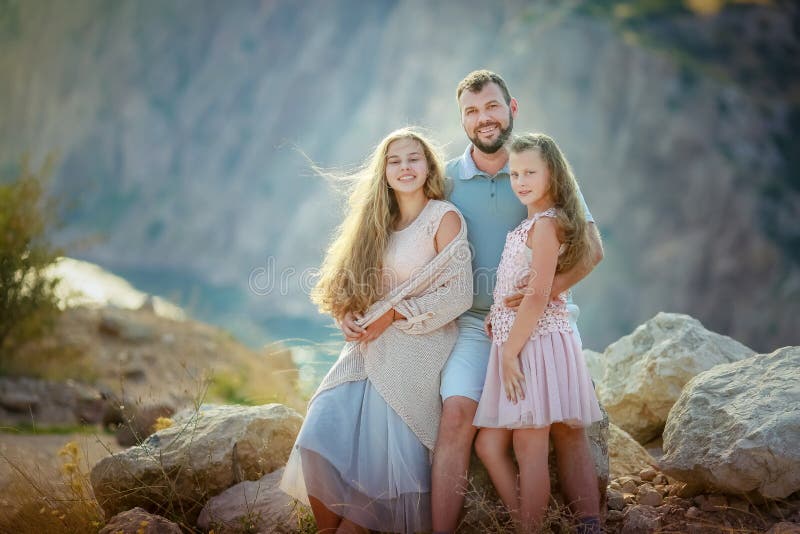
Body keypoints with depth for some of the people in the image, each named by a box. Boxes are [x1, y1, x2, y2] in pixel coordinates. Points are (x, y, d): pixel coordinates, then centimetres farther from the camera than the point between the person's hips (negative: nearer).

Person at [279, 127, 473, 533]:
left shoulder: (444, 218, -2)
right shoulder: (378, 222, 15)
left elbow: (459, 294, -9)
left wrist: (395, 314, -11)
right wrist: (363, 320, -3)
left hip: (417, 348, -5)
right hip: (370, 347, 5)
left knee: (386, 450, -12)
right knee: (322, 433, -13)